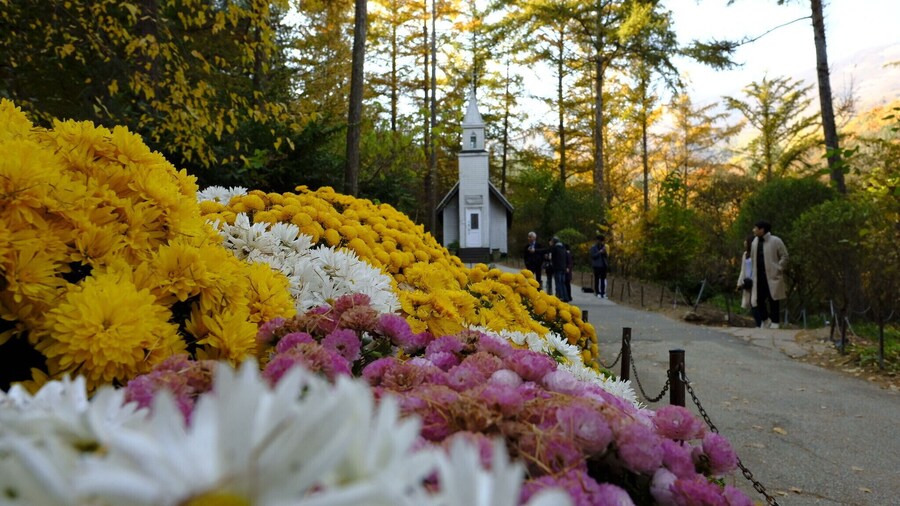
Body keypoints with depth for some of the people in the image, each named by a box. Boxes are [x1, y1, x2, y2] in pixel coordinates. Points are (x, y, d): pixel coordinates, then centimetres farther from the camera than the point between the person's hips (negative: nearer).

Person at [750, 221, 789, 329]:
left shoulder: (776, 241, -6)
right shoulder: (755, 241, 10)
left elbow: (784, 256, -4)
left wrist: (778, 269, -10)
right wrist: (754, 270, 10)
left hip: (772, 276, -5)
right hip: (759, 277, 5)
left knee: (773, 300, 0)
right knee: (758, 299, 5)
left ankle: (774, 323, 9)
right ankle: (765, 319, 24)